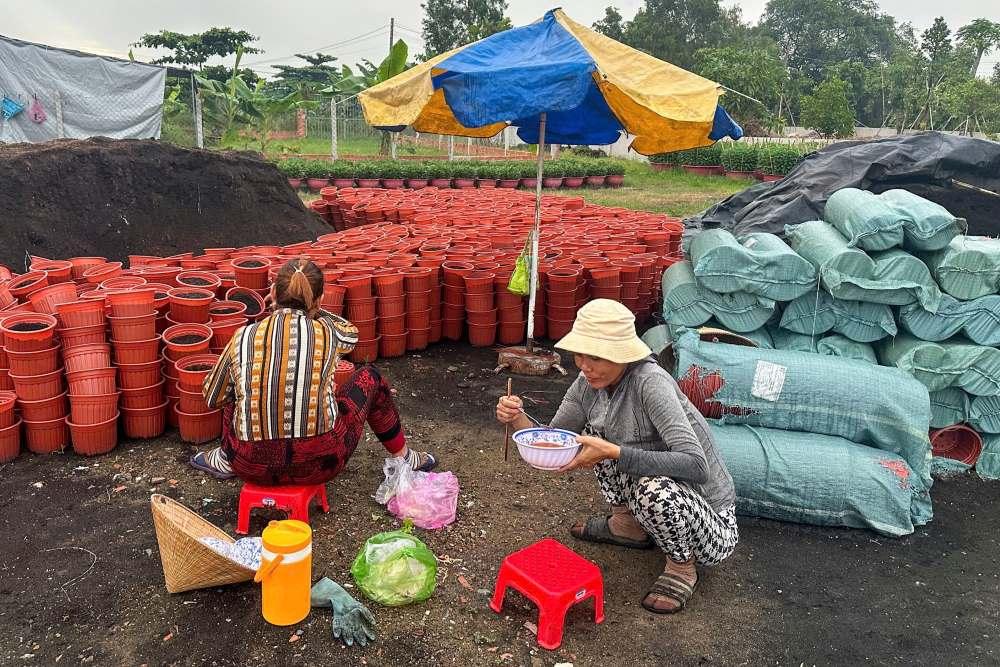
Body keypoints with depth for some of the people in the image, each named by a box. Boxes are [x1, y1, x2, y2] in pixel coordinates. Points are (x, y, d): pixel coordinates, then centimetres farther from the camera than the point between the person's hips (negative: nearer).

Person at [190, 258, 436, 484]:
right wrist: (308, 308, 25)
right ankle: (403, 456, 34)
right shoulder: (327, 334, -8)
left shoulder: (243, 337, -5)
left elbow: (212, 398, 13)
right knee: (369, 377, 20)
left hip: (253, 468, 2)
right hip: (318, 465, -1)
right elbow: (351, 332, 19)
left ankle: (226, 460, 36)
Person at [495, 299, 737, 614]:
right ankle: (628, 525, 17)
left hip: (709, 526, -7)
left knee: (655, 489, -36)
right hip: (659, 504, 7)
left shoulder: (650, 382, -29)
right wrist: (518, 419, -19)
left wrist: (613, 453, -42)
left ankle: (682, 567, -4)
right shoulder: (589, 384, -8)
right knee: (596, 429, -1)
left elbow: (697, 466, -37)